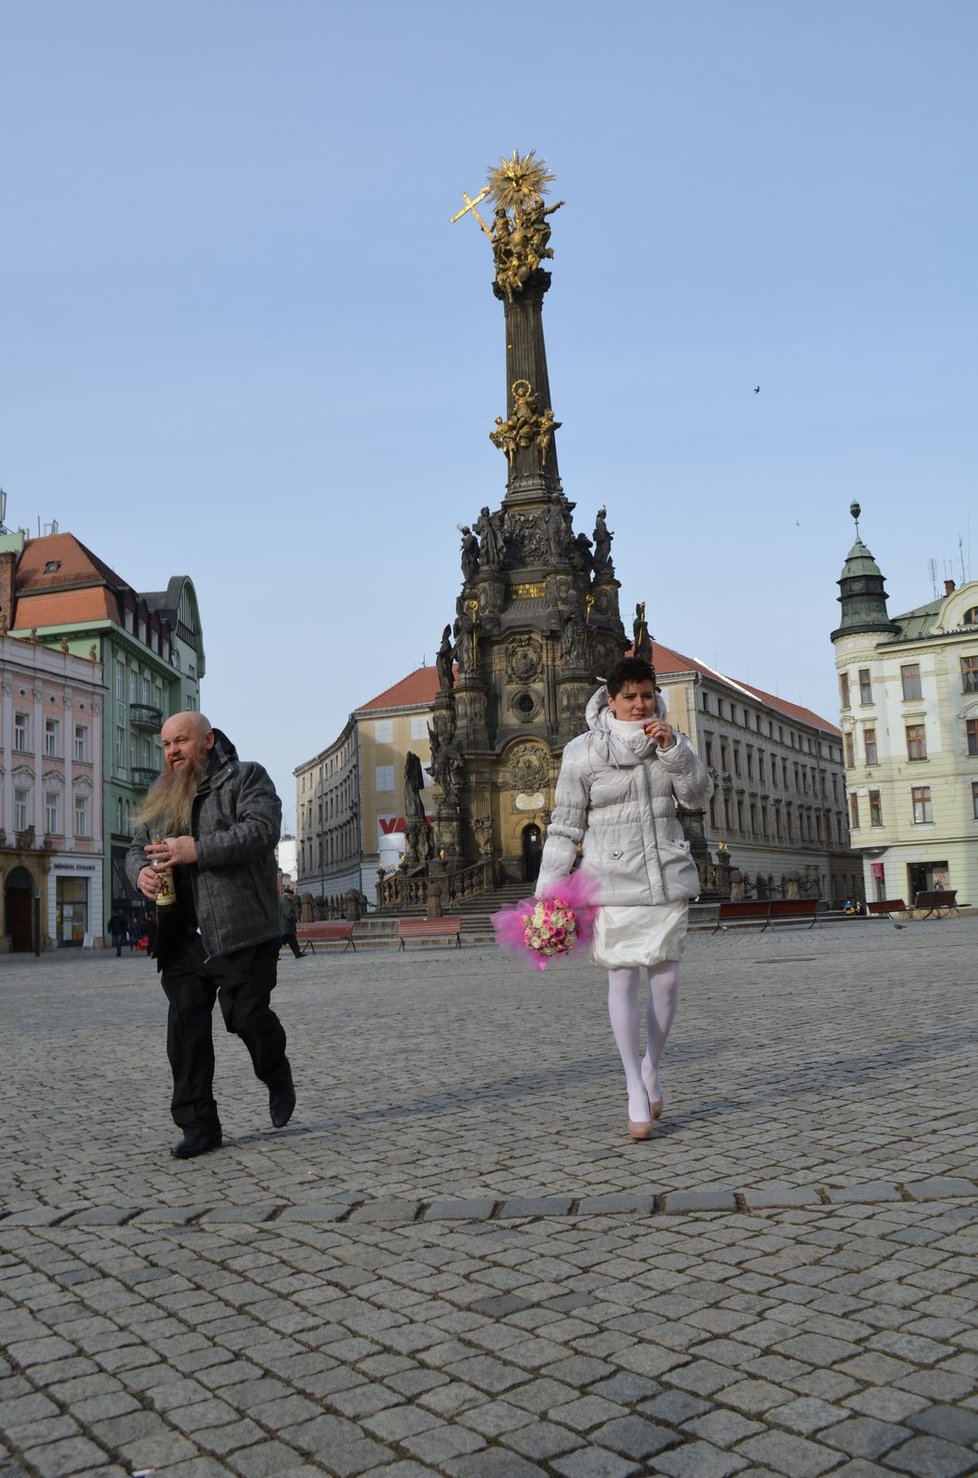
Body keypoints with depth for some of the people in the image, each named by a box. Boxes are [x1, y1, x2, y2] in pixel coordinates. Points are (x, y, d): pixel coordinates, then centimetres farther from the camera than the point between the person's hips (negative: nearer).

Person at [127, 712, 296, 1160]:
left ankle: (278, 1080, 26)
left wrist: (197, 850, -21)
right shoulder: (162, 796, 21)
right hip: (181, 936, 6)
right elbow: (136, 848, 22)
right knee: (186, 1030, 3)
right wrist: (141, 872, -3)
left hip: (240, 932, -5)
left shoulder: (245, 778, 1)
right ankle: (198, 1126, 12)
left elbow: (261, 829, -14)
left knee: (247, 1015, -5)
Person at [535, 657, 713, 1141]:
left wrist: (674, 749, -14)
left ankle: (651, 1066, 28)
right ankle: (635, 1089, 9)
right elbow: (565, 827, -2)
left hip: (666, 874, 3)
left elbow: (699, 796, 0)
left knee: (666, 978, 3)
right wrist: (547, 892, -5)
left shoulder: (669, 739, 6)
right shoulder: (583, 751, -6)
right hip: (613, 879, -3)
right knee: (623, 978, -3)